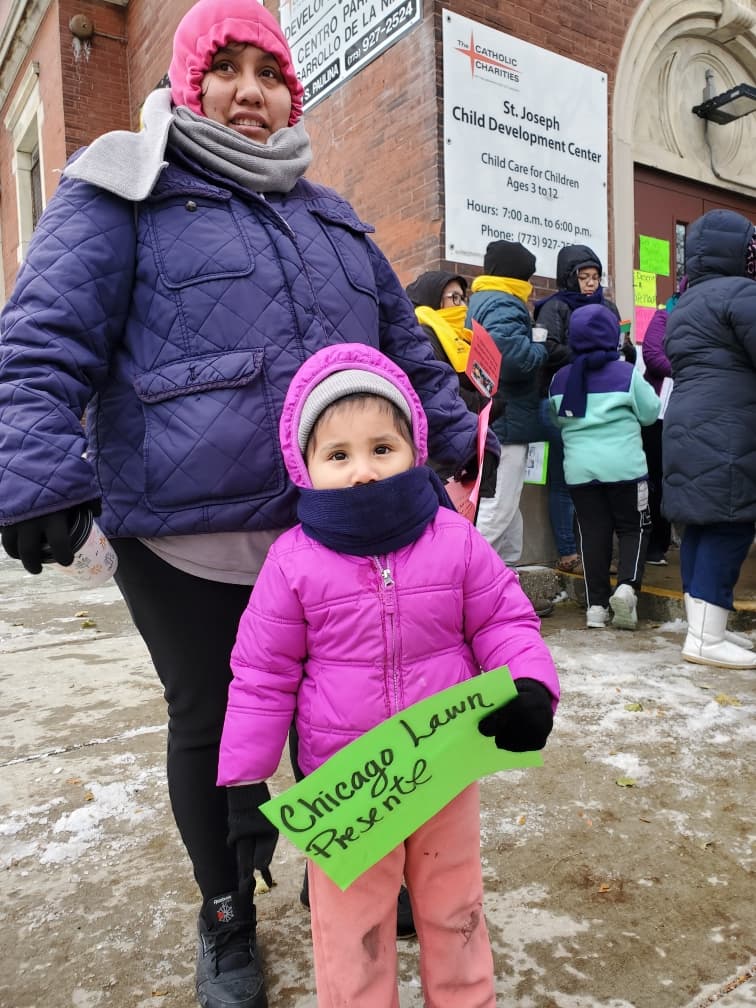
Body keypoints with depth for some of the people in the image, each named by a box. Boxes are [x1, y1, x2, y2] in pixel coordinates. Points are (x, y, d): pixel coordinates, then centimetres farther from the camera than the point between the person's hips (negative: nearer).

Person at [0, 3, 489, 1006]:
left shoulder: (333, 221, 19)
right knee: (209, 727, 14)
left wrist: (457, 442, 18)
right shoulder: (124, 198, 1)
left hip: (330, 533, 5)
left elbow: (408, 349, 22)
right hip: (185, 543, -4)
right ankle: (226, 921, 40)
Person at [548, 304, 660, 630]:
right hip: (624, 466, -2)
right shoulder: (626, 373, -7)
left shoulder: (560, 379, 2)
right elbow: (650, 413, 3)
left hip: (579, 468, 3)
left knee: (593, 533, 8)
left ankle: (596, 605, 6)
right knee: (633, 529, 11)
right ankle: (626, 586, -10)